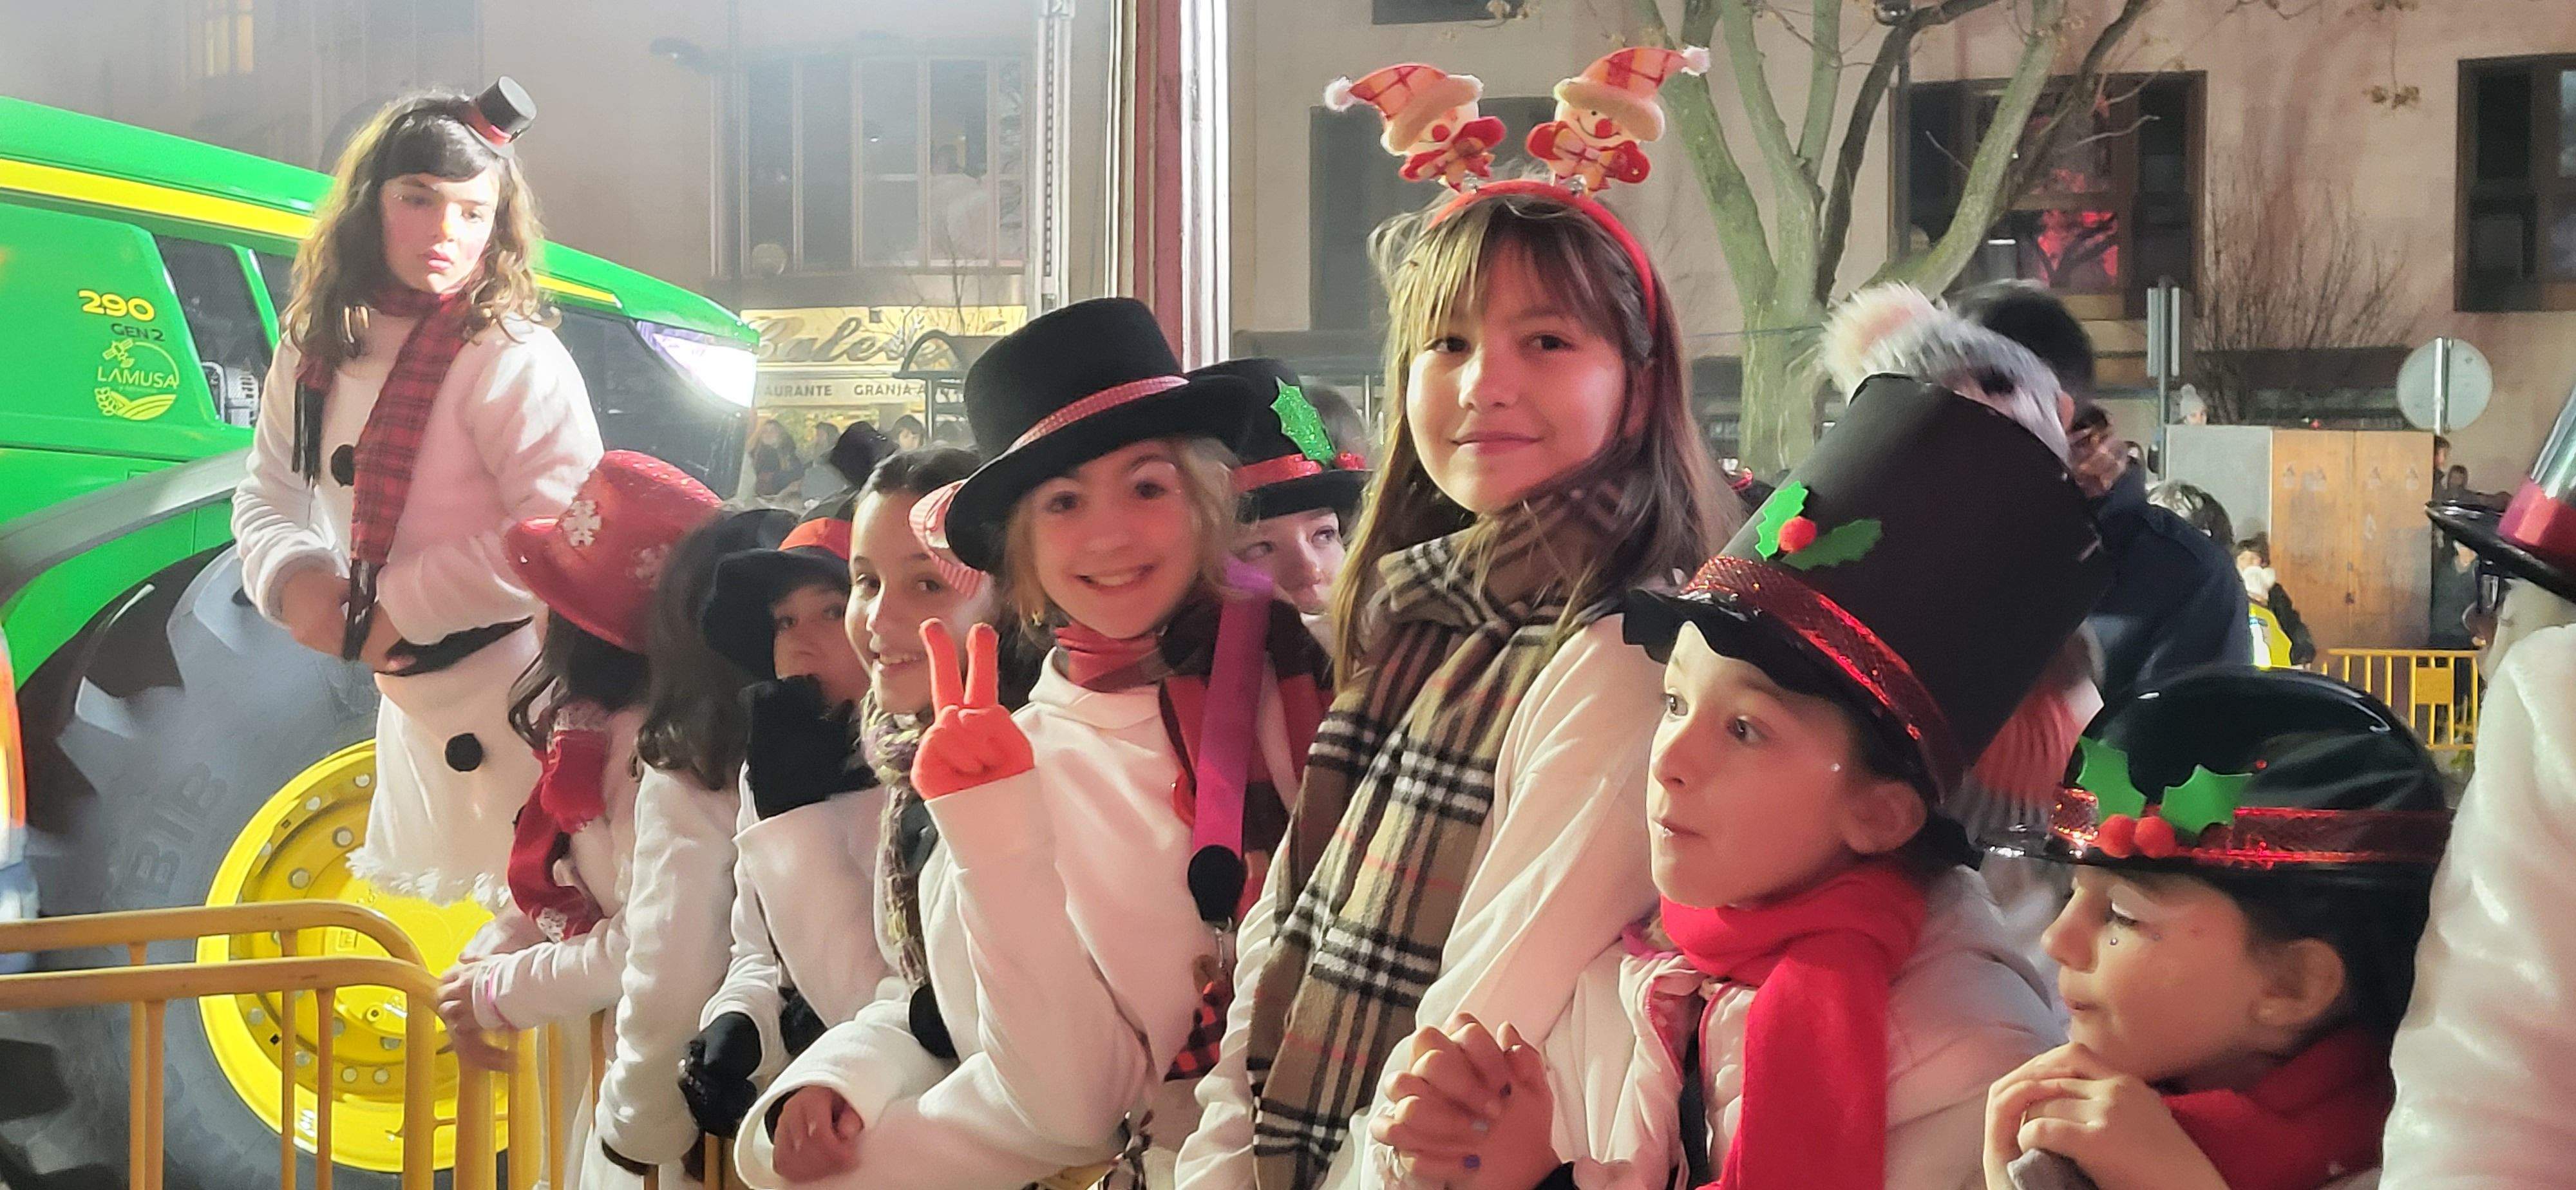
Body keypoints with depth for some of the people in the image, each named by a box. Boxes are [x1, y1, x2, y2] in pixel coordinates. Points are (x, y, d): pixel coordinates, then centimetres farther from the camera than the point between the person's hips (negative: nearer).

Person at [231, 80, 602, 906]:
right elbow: (267, 493, 14)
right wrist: (294, 576, -9)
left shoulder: (513, 359, -18)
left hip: (522, 685, -8)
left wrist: (403, 609, -18)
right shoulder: (317, 348, 5)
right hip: (411, 696, 8)